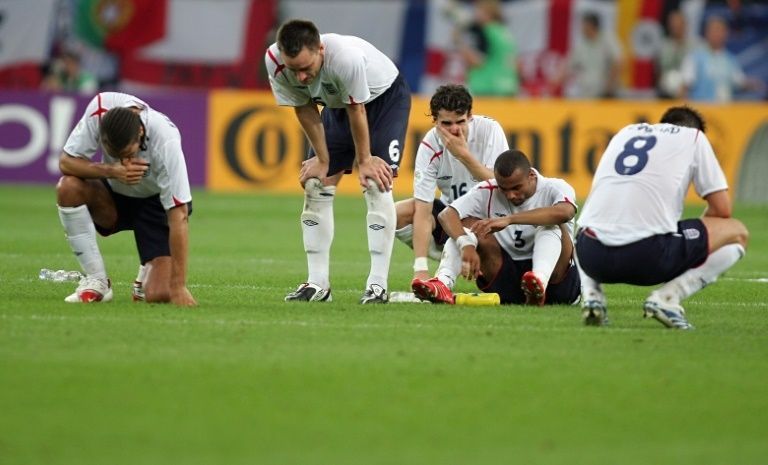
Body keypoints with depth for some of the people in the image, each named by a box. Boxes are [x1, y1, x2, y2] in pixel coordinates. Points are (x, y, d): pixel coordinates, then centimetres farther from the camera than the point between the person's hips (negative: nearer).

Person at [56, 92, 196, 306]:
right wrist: (112, 171, -38)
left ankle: (147, 274, 17)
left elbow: (178, 215, -32)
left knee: (160, 295, -23)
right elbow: (66, 161, -20)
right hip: (115, 194, 3)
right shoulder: (100, 109, -28)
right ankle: (96, 282, -16)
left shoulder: (166, 142, -34)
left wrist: (178, 286, -33)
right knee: (67, 187, -30)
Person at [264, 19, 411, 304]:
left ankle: (377, 285, -16)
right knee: (315, 185, -1)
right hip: (336, 104, 5)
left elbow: (357, 111, -28)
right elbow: (304, 109, -13)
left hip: (386, 97, -5)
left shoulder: (346, 57, -43)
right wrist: (322, 159, -8)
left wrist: (364, 160, -14)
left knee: (376, 185, -17)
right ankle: (317, 284, 4)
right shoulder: (274, 61, -29)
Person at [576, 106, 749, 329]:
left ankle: (591, 294, 11)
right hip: (648, 256, -5)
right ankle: (666, 297, -4)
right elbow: (722, 209, 13)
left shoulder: (626, 132, 28)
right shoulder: (694, 136, 16)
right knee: (737, 233, 15)